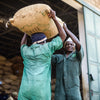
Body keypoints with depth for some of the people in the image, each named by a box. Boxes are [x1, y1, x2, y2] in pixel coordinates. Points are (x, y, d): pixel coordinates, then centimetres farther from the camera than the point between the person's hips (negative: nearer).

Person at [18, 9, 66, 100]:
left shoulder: (25, 51, 19)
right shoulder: (47, 48, 9)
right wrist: (54, 19, 25)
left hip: (25, 90, 4)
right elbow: (63, 36, 21)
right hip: (41, 90, -3)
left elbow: (23, 44, 46)